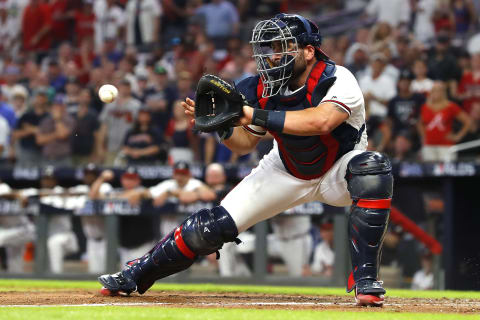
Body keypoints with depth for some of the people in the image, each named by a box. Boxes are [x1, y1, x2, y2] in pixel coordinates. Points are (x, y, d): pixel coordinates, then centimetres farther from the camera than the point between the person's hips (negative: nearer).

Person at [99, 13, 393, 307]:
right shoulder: (264, 88, -15)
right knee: (215, 225, -7)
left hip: (337, 171, -3)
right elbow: (245, 143, -5)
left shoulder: (338, 80, -30)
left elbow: (320, 121, -50)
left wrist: (255, 116, -51)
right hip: (287, 171, 3)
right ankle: (135, 275, 13)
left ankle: (365, 279, -30)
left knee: (373, 168, -38)